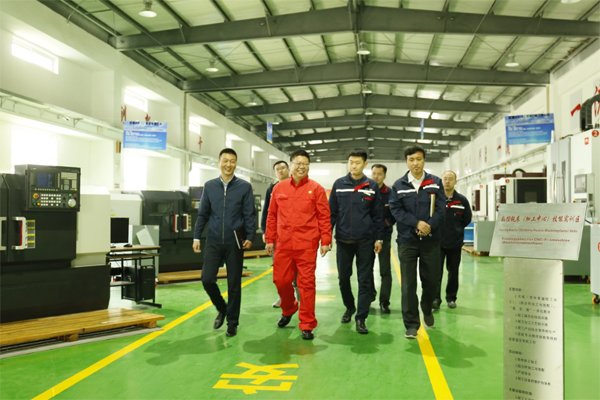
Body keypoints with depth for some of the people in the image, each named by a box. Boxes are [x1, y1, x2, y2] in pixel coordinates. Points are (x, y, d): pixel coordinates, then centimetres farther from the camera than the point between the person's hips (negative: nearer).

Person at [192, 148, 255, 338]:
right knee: (207, 279, -3)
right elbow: (203, 214, 9)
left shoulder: (245, 187, 0)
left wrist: (250, 237, -12)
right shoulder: (209, 186, 7)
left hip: (234, 243, -2)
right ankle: (222, 309, 25)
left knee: (234, 284, 4)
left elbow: (249, 214, -2)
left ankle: (232, 323, 20)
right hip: (213, 242, 2)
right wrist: (196, 237, 4)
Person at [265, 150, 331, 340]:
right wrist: (270, 239, 11)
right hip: (283, 245, 3)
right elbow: (272, 215, 13)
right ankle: (288, 309, 39)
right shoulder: (279, 188, 9)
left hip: (307, 245, -3)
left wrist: (325, 241, -6)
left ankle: (307, 325, 11)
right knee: (281, 280, 9)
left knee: (307, 283, -1)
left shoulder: (316, 188, 1)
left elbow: (324, 217, -1)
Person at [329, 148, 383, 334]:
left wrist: (378, 238, 2)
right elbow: (332, 212, 4)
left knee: (365, 280, 1)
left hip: (365, 241, -1)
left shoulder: (372, 186, 2)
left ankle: (361, 318, 9)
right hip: (343, 240, 1)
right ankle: (349, 307, 34)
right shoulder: (339, 184, 3)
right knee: (343, 277, 11)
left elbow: (377, 215, 4)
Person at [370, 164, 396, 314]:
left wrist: (386, 223, -12)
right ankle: (370, 295, 32)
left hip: (384, 236, -1)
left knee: (385, 270, 0)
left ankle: (384, 301, 6)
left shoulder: (390, 193, -2)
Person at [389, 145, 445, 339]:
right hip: (407, 240, -1)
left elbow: (441, 208, -3)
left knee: (431, 279, 12)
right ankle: (411, 324, 8)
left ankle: (426, 308, 41)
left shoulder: (435, 183, 4)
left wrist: (429, 226, -17)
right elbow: (395, 209, -4)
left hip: (431, 240, 1)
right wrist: (417, 223, -15)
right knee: (409, 284, -1)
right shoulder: (399, 185, 4)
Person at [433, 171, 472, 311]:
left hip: (455, 243, 2)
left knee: (453, 273, 12)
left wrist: (456, 229, 9)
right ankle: (435, 298, 1)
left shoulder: (462, 200, 1)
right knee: (436, 272, -5)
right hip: (438, 242, -2)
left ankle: (451, 298, 25)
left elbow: (467, 219, 10)